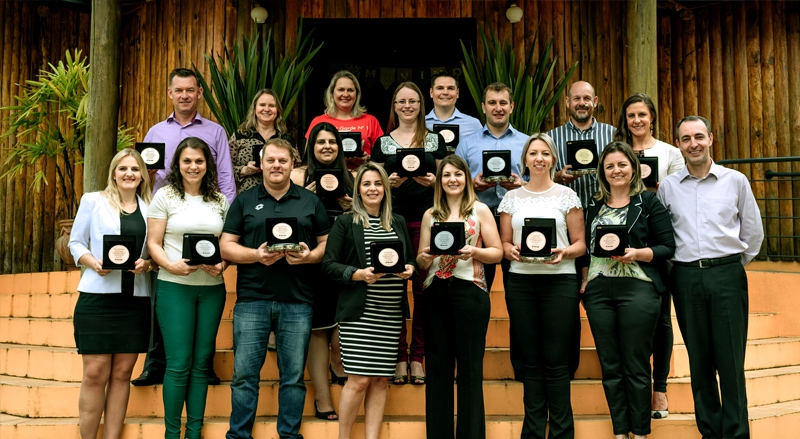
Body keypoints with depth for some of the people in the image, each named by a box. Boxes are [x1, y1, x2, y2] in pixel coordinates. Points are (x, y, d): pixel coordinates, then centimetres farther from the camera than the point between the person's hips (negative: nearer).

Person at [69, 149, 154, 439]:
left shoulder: (149, 207, 10)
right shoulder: (93, 200, 3)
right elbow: (75, 243, 5)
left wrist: (147, 264, -9)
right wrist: (93, 263, -14)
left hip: (135, 300, 3)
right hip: (97, 297, -3)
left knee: (122, 374, 6)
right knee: (95, 374, -3)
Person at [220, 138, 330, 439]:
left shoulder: (311, 202, 10)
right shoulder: (244, 201, 9)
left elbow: (327, 244, 9)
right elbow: (226, 246, 4)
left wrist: (310, 256, -12)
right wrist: (256, 255, -13)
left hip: (297, 303, 0)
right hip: (252, 300, 0)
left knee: (293, 376, 6)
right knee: (244, 374, 3)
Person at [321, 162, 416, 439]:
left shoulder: (398, 222, 14)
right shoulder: (345, 222, 1)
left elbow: (410, 259, 19)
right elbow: (329, 265, -4)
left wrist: (409, 269, -3)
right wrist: (359, 274, -18)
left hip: (392, 314, 4)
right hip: (358, 312, -4)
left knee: (380, 380, 6)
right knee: (359, 380, -5)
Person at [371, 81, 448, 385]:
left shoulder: (435, 140, 11)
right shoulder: (383, 143, 11)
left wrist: (433, 181, -10)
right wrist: (390, 182, -10)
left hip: (426, 220, 0)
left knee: (423, 286, -1)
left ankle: (417, 356, 9)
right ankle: (399, 356, 8)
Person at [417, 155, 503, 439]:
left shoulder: (480, 210, 4)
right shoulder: (430, 215, 12)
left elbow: (497, 252, 0)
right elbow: (421, 260, 12)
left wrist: (474, 251, -17)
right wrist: (425, 257, -10)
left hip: (470, 291, -3)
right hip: (435, 292, 3)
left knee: (469, 367, 1)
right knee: (438, 365, 7)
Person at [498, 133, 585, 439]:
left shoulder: (566, 195, 5)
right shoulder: (512, 197, 11)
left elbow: (580, 243, 4)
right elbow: (503, 243, 12)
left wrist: (564, 252, -16)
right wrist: (512, 251, -10)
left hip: (559, 281, -2)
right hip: (520, 282, 2)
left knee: (556, 359, -2)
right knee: (531, 359, 6)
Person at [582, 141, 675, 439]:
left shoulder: (648, 202, 2)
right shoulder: (593, 207, 15)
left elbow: (668, 247, -2)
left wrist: (637, 253, -17)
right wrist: (583, 279, 3)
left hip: (637, 289, -4)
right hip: (598, 291, 4)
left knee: (636, 366, 0)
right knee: (610, 366, 7)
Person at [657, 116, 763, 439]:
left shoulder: (735, 181, 3)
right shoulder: (667, 187, 6)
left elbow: (753, 231, 9)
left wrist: (733, 265, 12)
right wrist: (676, 263, 6)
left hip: (727, 275, -1)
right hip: (686, 277, 2)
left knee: (730, 360, -2)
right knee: (699, 359, 7)